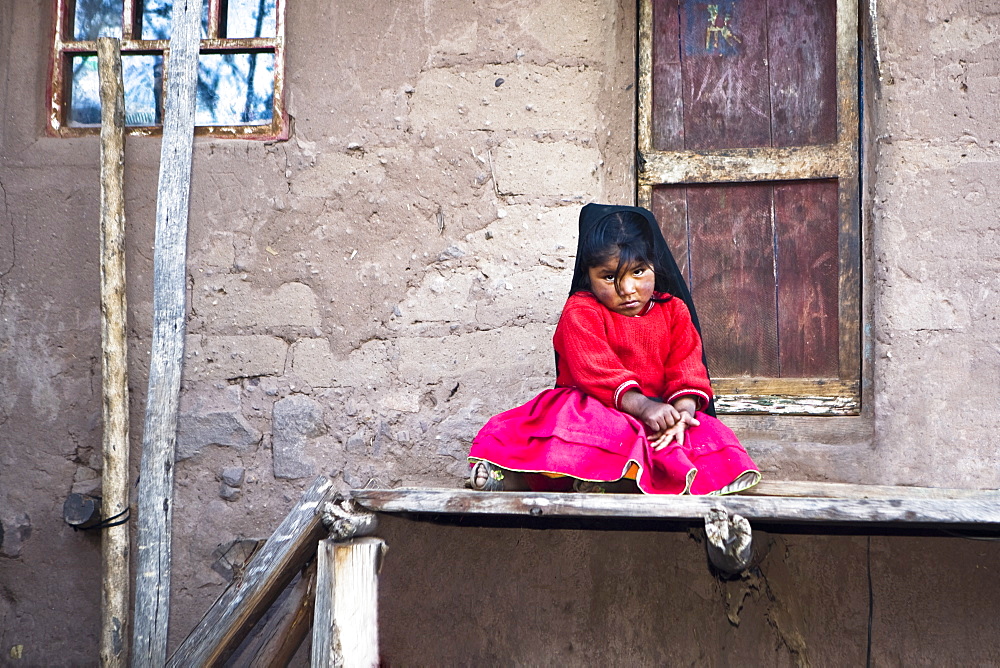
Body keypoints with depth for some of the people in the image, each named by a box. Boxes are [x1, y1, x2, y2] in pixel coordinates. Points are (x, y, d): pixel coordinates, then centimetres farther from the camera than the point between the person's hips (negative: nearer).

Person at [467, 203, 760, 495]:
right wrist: (643, 405, -34)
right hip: (594, 407, -3)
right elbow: (596, 371, -19)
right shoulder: (580, 312, -5)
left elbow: (687, 368, -2)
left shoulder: (674, 310, 8)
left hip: (658, 411, 3)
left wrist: (682, 410, -25)